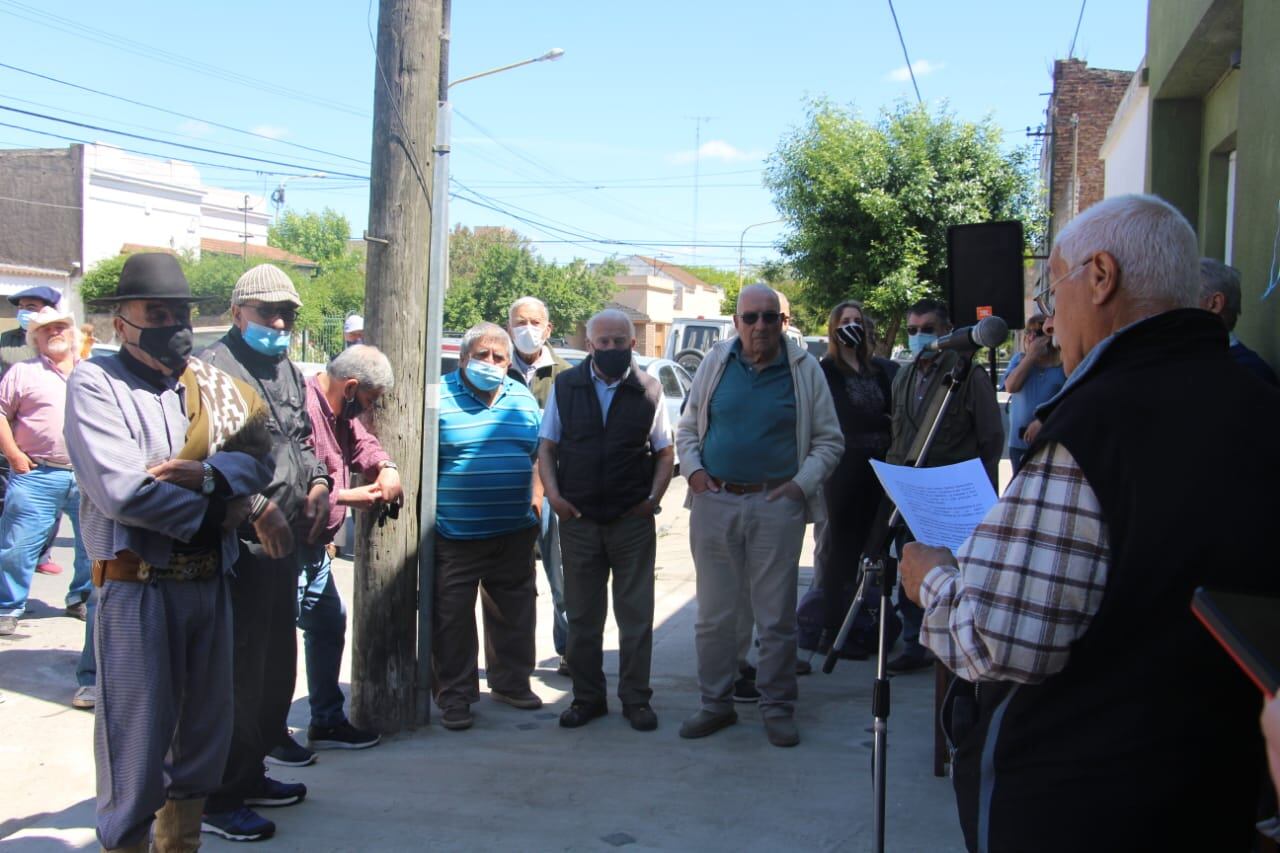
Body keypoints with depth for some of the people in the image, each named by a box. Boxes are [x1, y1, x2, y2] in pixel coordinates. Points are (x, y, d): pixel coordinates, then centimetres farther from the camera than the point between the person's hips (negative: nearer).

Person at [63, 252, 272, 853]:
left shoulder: (211, 384, 12)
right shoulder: (96, 382, -4)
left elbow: (258, 457, 1)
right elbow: (122, 489, -16)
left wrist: (208, 474, -18)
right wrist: (213, 509, -8)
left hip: (209, 582, 6)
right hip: (137, 586, -5)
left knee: (204, 730, 15)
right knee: (136, 742, 0)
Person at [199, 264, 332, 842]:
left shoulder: (287, 371, 18)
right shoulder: (213, 368, -10)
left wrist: (317, 481, 9)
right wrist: (259, 506, -24)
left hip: (285, 541, 9)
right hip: (240, 543, -9)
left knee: (277, 664, 16)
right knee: (237, 671, -3)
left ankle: (251, 773, 31)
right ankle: (220, 799, 10)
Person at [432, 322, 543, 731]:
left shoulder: (523, 399, 10)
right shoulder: (440, 398, -6)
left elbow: (537, 456, 18)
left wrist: (533, 506, 12)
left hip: (514, 534, 5)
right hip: (454, 536, -4)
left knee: (514, 615, 14)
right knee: (453, 620, 2)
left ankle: (511, 682, 30)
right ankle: (455, 696, 14)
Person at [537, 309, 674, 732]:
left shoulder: (648, 390, 3)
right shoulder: (565, 387, 5)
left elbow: (665, 453, 7)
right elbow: (546, 447, 7)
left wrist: (653, 498, -5)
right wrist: (554, 494, -6)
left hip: (633, 520, -1)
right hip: (577, 519, 1)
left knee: (636, 614, 4)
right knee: (582, 615, 9)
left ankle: (636, 697, 15)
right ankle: (587, 696, 21)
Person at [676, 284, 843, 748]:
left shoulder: (805, 370, 2)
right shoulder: (715, 363, 7)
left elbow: (829, 440, 7)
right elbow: (687, 427, 14)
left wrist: (803, 483, -6)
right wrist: (693, 468, -2)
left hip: (776, 504, -2)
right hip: (714, 501, 2)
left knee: (777, 617, 4)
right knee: (713, 614, 8)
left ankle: (777, 706, 19)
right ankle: (716, 703, 22)